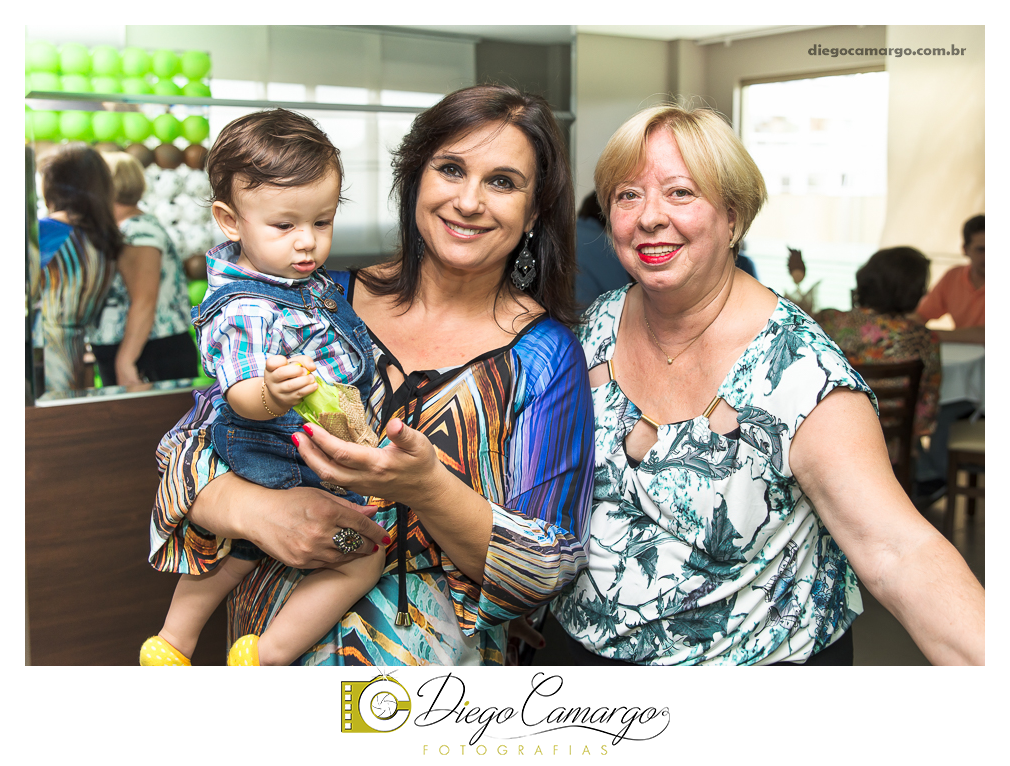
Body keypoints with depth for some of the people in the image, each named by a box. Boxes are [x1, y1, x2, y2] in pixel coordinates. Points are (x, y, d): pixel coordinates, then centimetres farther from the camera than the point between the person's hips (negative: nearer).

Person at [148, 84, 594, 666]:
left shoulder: (548, 356, -3)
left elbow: (551, 568, -7)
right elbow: (188, 447, 5)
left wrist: (425, 487, -24)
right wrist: (255, 509, -16)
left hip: (439, 658, -3)